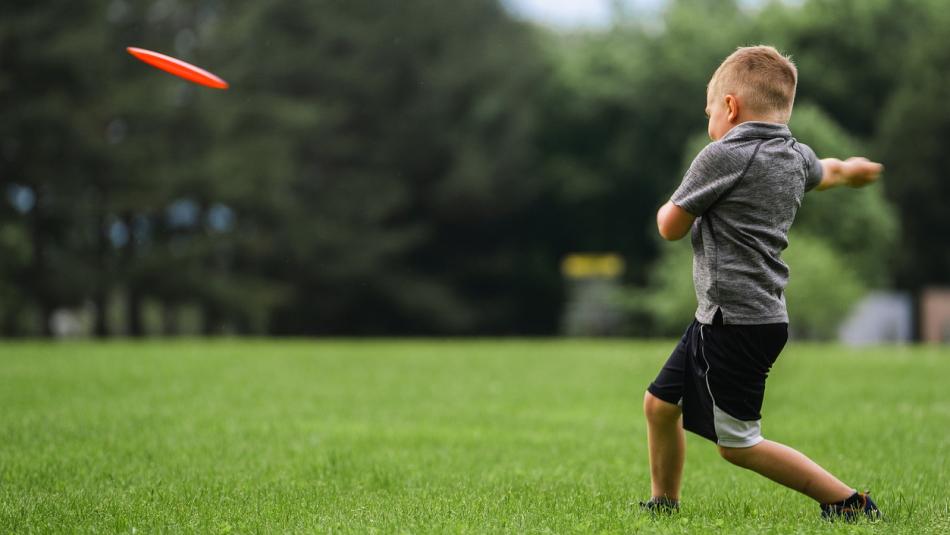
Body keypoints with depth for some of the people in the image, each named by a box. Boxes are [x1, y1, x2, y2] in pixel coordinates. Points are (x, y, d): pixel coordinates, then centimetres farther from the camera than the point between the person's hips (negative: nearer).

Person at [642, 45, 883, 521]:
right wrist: (853, 169, 59)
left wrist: (676, 203, 16)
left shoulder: (722, 157, -15)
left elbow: (671, 227, -8)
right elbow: (829, 171, 35)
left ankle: (849, 503, 0)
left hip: (735, 322, -9)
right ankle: (664, 504, 31)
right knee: (660, 403, 19)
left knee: (738, 444, -3)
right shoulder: (796, 158, 9)